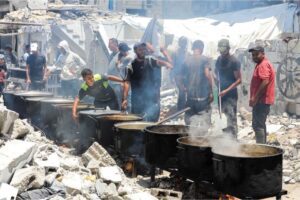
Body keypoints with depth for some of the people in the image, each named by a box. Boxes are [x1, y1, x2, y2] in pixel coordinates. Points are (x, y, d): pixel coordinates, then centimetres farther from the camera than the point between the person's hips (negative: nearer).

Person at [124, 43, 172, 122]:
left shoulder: (149, 60, 3)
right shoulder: (131, 65, 1)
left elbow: (158, 62, -19)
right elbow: (127, 82, -3)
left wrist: (166, 63, -43)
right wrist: (125, 98, -11)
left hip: (151, 98, 0)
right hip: (137, 100, 0)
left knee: (152, 121, 0)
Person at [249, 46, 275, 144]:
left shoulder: (263, 65, -14)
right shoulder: (261, 64, 20)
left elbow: (265, 82, -25)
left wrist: (255, 97, -24)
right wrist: (255, 98, 22)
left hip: (261, 100, -11)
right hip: (261, 100, 11)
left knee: (257, 125, -12)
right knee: (260, 124, 16)